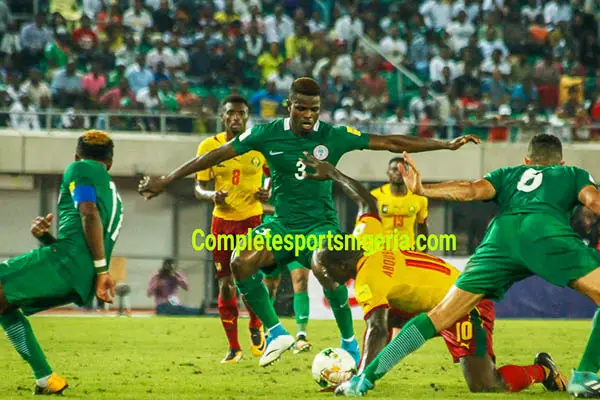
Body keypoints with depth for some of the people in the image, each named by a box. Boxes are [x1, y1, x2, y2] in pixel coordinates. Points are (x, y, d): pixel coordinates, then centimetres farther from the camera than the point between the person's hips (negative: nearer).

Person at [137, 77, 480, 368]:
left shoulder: (334, 136, -5)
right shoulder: (266, 134, -4)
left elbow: (389, 143, -2)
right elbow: (217, 155, -1)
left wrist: (447, 144, -3)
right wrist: (166, 181, -2)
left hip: (320, 225, -1)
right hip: (282, 225, 1)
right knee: (240, 262, -26)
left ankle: (349, 343, -5)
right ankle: (276, 332, -9)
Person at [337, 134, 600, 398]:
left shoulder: (507, 175, 36)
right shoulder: (575, 174, 33)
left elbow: (471, 191, 16)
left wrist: (422, 190, 10)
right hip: (545, 229, -3)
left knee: (440, 317, 7)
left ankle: (366, 378, 1)